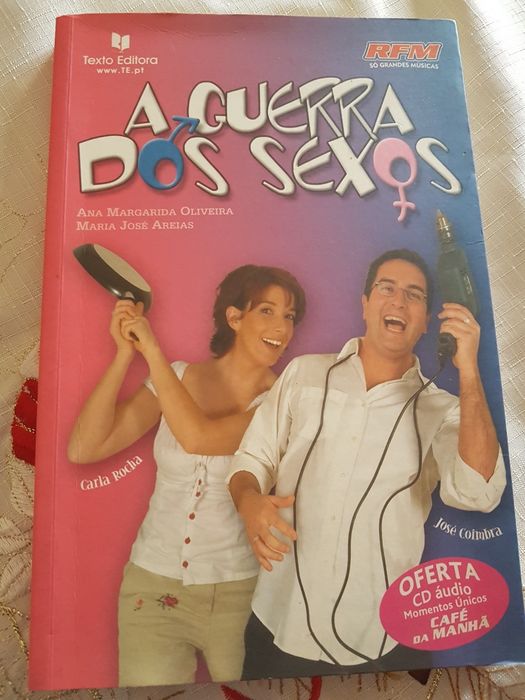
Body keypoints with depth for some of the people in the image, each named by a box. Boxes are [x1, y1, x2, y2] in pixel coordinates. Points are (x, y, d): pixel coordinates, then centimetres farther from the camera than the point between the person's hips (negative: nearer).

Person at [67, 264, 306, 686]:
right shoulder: (177, 377, -4)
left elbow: (198, 436, -29)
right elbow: (84, 449, -10)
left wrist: (152, 349, -20)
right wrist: (125, 353, -16)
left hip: (237, 591, -1)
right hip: (152, 584, 2)